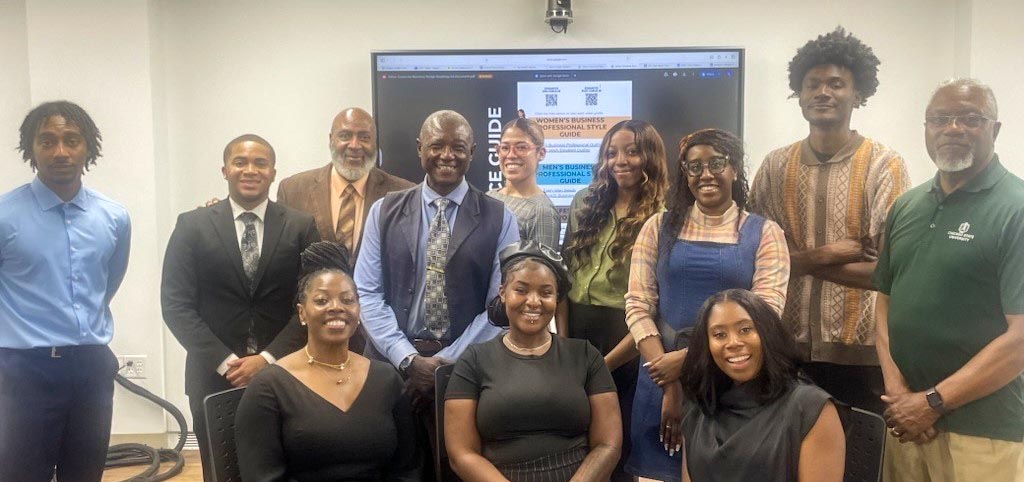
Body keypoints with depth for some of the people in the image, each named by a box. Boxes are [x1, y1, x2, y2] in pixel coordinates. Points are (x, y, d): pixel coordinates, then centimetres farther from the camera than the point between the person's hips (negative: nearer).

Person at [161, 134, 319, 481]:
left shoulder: (301, 227, 3)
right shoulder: (192, 226, 2)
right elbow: (176, 304, -2)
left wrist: (268, 358, -10)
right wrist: (225, 361, -10)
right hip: (214, 376, 0)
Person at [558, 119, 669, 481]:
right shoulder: (584, 204, 7)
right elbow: (564, 275, 7)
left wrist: (606, 363, -11)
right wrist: (562, 341, -2)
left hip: (625, 346, -4)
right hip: (576, 330, 4)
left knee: (616, 448, 9)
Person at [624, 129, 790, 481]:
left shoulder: (764, 234, 1)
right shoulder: (659, 227, 5)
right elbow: (637, 306, -1)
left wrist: (687, 359, -15)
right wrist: (670, 386, -11)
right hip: (661, 376, 1)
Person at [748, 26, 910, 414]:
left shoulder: (885, 165, -6)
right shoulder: (775, 166, 4)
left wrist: (799, 261, -9)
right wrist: (821, 256, -11)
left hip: (859, 351, -3)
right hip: (786, 347, 3)